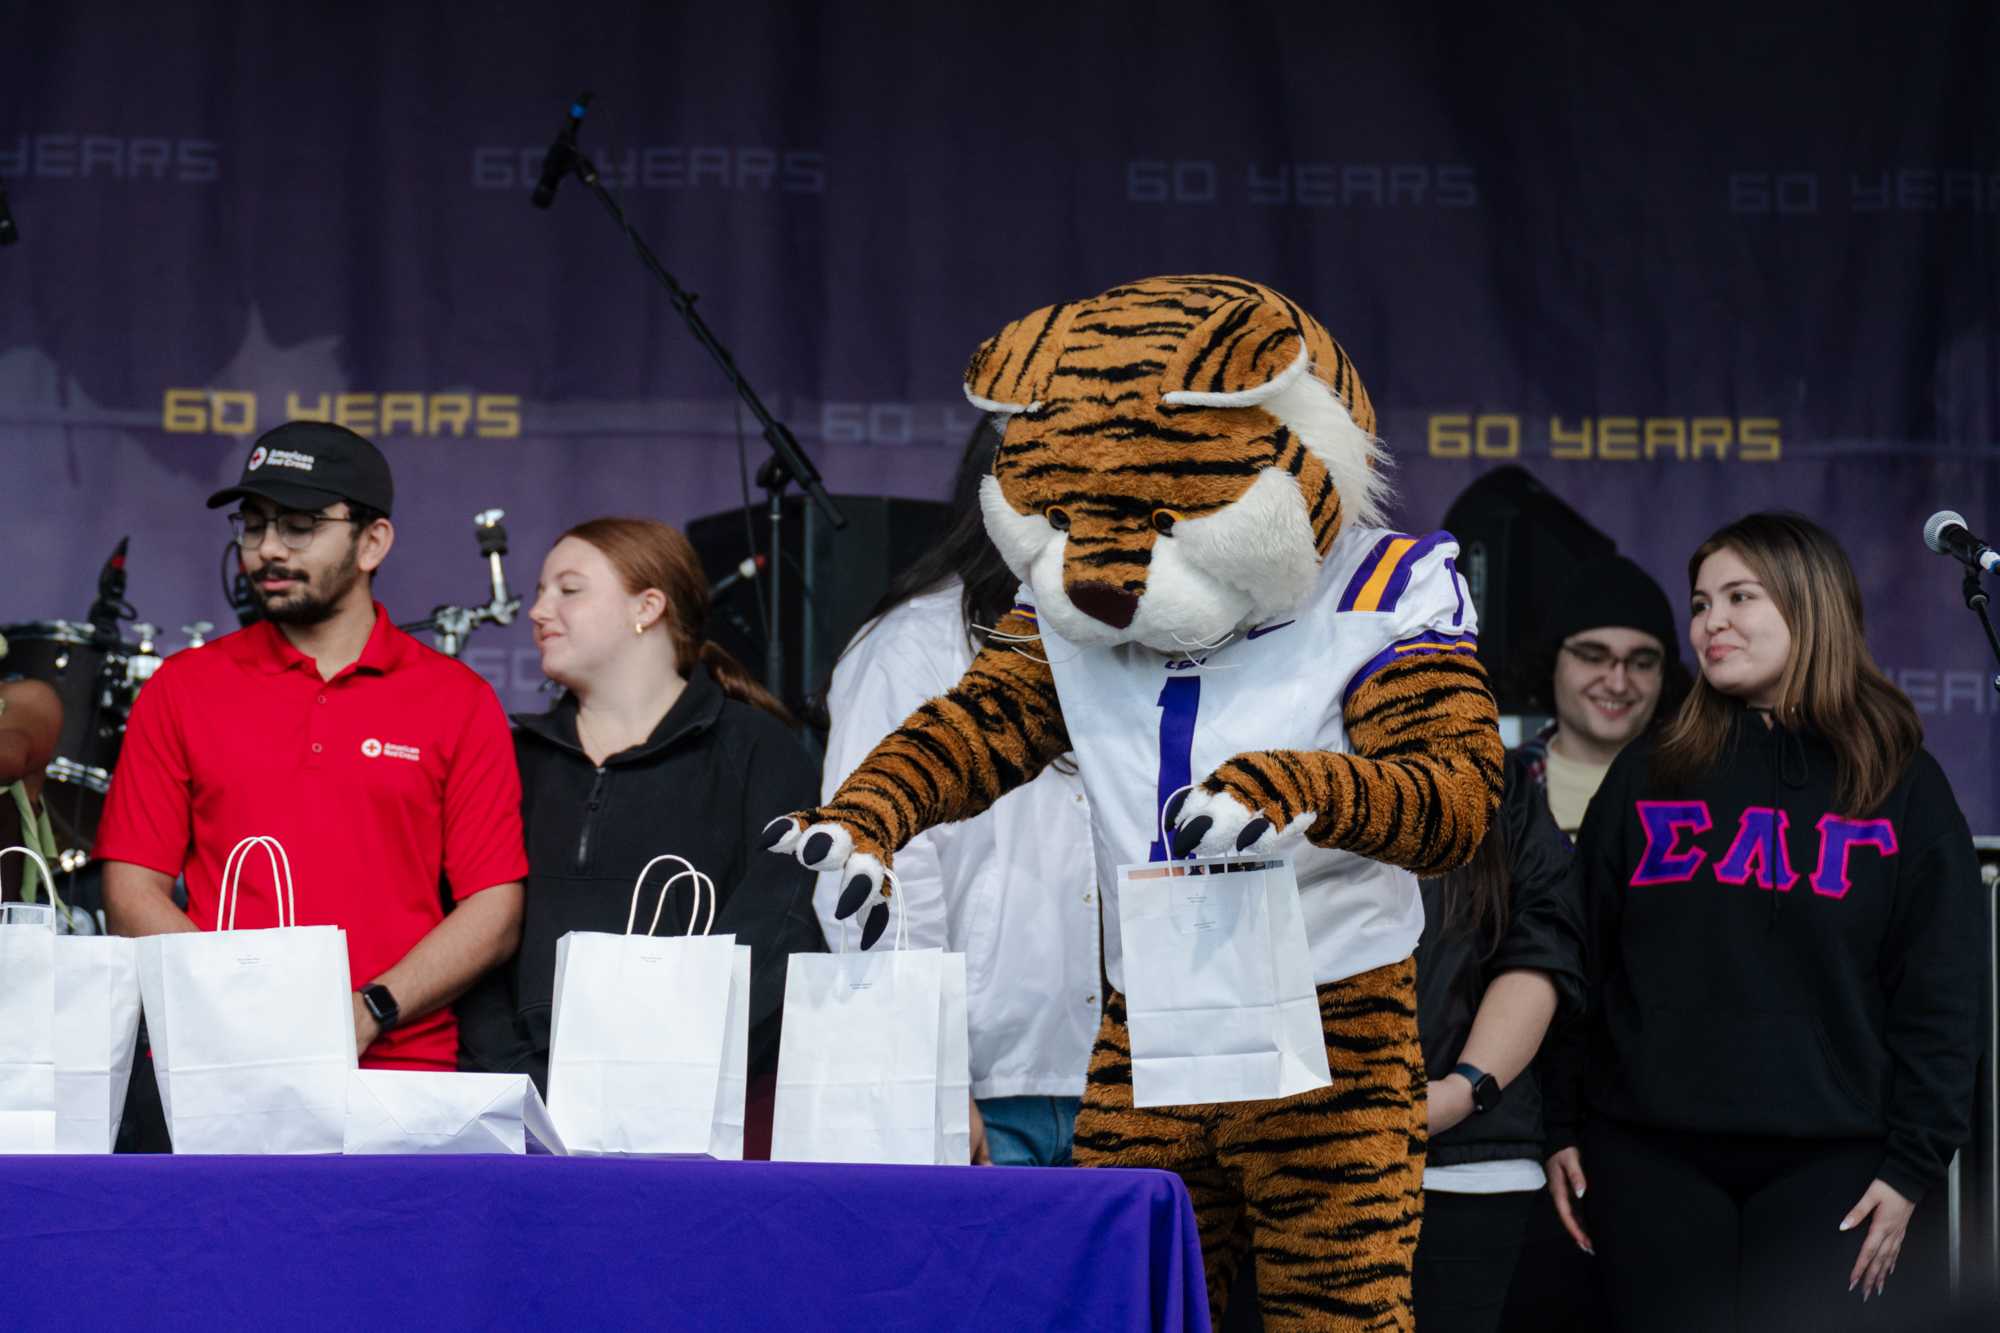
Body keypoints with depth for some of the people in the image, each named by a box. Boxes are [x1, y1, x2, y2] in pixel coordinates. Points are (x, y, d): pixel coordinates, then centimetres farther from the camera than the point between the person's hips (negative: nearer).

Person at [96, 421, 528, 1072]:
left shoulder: (459, 701, 9)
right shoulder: (182, 689, 13)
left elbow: (495, 908, 4)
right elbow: (132, 895, 8)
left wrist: (371, 1012, -10)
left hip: (400, 1067, -1)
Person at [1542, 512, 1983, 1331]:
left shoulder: (1903, 787, 5)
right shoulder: (1647, 778, 10)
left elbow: (1941, 994, 2)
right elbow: (1579, 959, 9)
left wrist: (1914, 1163, -6)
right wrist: (1560, 1129, 3)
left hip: (1829, 1164, -1)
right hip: (1652, 1158, 2)